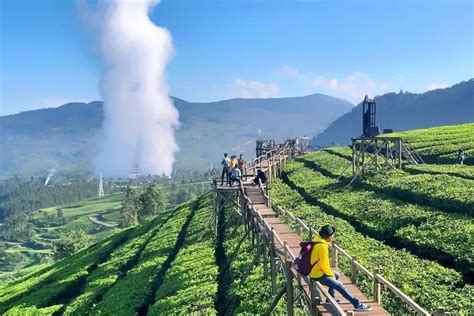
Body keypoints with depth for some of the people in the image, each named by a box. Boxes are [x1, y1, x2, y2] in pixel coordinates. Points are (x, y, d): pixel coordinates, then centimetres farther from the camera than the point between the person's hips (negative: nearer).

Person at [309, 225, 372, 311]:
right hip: (318, 275, -10)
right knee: (340, 286, -11)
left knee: (336, 275, 27)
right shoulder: (322, 247, -25)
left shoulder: (317, 240, 5)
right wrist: (331, 275, -6)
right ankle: (357, 305, -7)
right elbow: (324, 265, -22)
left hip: (314, 270, 10)